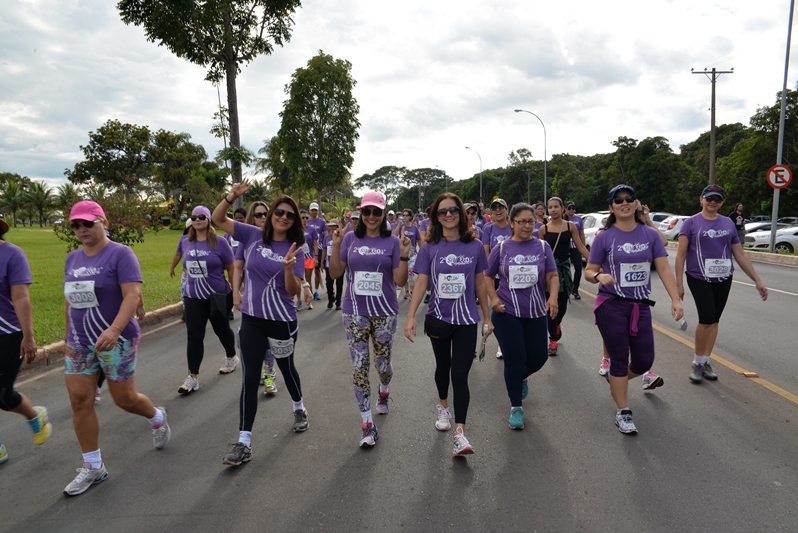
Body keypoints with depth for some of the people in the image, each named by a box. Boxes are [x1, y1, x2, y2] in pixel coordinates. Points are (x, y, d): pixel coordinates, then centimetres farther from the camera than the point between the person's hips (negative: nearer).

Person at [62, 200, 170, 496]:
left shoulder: (120, 253, -13)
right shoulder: (73, 258, 8)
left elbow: (133, 295, -23)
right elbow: (71, 299, 16)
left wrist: (114, 330, -34)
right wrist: (69, 335, 17)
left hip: (117, 340, -6)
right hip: (79, 342, 6)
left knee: (125, 399, 5)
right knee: (80, 402, 2)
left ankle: (157, 418, 38)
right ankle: (93, 467, 17)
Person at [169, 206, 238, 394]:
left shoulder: (219, 242, -12)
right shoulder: (185, 241, 0)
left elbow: (231, 268, -7)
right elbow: (179, 254, 24)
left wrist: (235, 292, -6)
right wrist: (172, 268, 41)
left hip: (219, 296, -3)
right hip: (193, 298, 3)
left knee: (221, 329, 15)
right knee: (194, 336, -2)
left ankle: (231, 357, 41)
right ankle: (193, 376, 3)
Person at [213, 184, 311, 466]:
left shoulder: (294, 249, -6)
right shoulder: (253, 235, -3)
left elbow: (294, 290, -13)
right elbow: (218, 219, -6)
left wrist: (288, 267, -32)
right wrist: (231, 196, -23)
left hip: (282, 320, -1)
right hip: (251, 319, 1)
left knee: (286, 367, 19)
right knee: (250, 377, 0)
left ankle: (299, 408, 48)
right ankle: (244, 442, 6)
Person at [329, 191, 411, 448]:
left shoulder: (392, 241, -2)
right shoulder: (351, 238, 2)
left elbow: (400, 281, -4)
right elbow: (335, 273, 2)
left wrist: (404, 255, -18)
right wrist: (336, 246, -9)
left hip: (385, 313, 0)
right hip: (354, 313, 1)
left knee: (382, 363, 12)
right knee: (359, 366, 0)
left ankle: (384, 391, 48)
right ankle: (367, 423, 11)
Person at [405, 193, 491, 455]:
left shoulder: (474, 246, -3)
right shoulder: (429, 248, -6)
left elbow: (480, 284, 4)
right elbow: (421, 284, -8)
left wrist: (487, 317, 8)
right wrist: (410, 316, -18)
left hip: (466, 320, -1)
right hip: (438, 318, 1)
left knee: (460, 375, -6)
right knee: (443, 367, 20)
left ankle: (460, 433, -4)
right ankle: (443, 407, 45)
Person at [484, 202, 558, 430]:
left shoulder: (542, 246, 1)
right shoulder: (501, 248, -2)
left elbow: (552, 275, -1)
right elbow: (487, 276, 6)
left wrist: (553, 297, -19)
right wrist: (494, 298, -8)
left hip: (536, 312, 2)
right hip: (506, 312, -2)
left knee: (538, 357, 8)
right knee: (514, 358, -1)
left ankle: (522, 377, 44)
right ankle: (516, 407, 16)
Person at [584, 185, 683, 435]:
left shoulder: (650, 234, 1)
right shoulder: (604, 237, -5)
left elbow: (664, 268, -1)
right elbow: (589, 272, -1)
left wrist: (675, 299, -11)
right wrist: (599, 276, -24)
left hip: (641, 306, 3)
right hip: (611, 305, -3)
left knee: (644, 361, 8)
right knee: (620, 359, 1)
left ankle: (617, 382, 41)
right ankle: (622, 413, 17)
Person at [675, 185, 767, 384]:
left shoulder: (728, 223, 7)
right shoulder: (691, 223, -5)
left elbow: (740, 254, 11)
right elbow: (681, 255, -7)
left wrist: (757, 280, 9)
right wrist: (679, 283, -13)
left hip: (723, 280, 5)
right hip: (699, 279, -4)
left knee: (714, 320, 8)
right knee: (707, 319, -14)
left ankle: (705, 362, 20)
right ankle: (697, 362, 4)